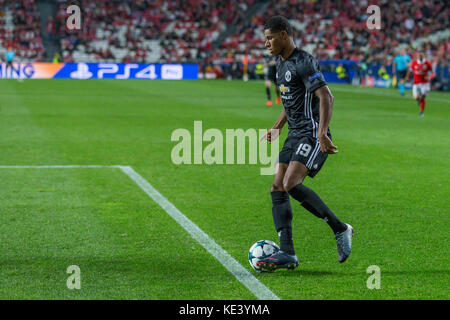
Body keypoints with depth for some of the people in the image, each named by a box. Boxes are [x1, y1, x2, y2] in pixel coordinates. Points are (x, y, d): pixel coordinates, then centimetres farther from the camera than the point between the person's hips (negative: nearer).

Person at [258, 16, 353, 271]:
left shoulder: (304, 62, -14)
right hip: (295, 135, 10)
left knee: (291, 184, -22)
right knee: (277, 189, 0)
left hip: (312, 134, -10)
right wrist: (278, 126, 30)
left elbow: (326, 97, -22)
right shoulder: (281, 63, 17)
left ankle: (341, 229, -11)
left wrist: (322, 133, -31)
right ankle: (287, 253, -3)